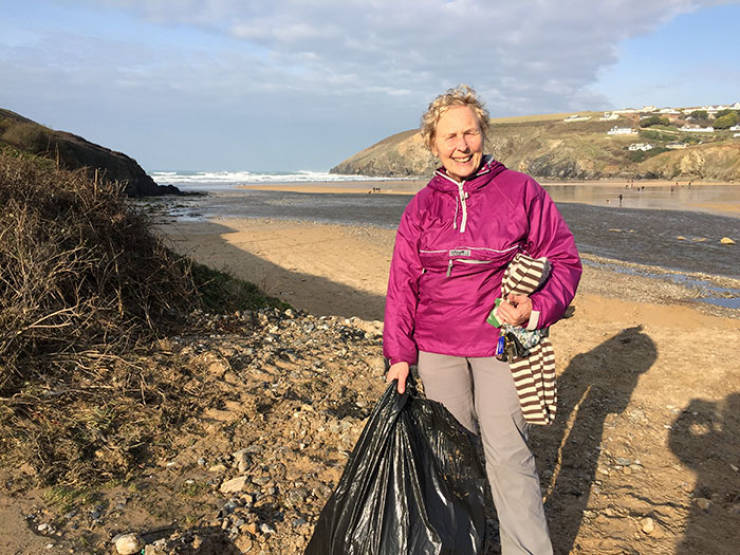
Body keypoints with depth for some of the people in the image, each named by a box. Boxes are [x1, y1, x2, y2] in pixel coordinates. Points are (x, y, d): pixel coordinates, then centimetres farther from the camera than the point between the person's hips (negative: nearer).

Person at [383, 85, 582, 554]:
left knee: (507, 452, -4)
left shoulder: (521, 190, -2)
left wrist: (536, 311, -15)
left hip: (501, 343, -2)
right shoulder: (421, 207, 5)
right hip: (437, 347, 3)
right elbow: (403, 282, 7)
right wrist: (399, 353, 3)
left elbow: (564, 259, 2)